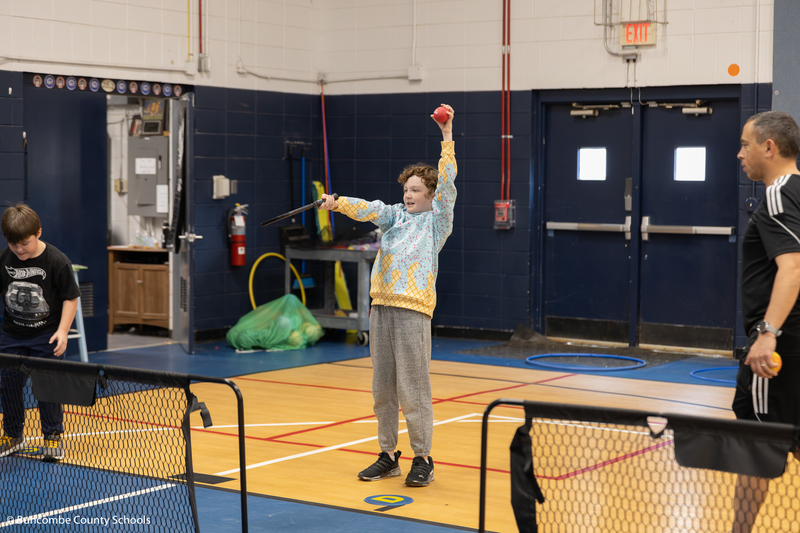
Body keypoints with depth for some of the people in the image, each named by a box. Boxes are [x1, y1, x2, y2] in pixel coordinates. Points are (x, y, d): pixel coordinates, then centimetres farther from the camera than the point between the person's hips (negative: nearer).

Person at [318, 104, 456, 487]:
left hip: (414, 310, -5)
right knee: (382, 389, 9)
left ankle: (422, 459, 5)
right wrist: (339, 204, -19)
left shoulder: (437, 220, 4)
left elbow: (447, 183, -7)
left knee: (413, 391, -5)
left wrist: (447, 136, -13)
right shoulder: (394, 215, 16)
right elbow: (370, 209, 0)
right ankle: (388, 455, 19)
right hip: (381, 306, 5)